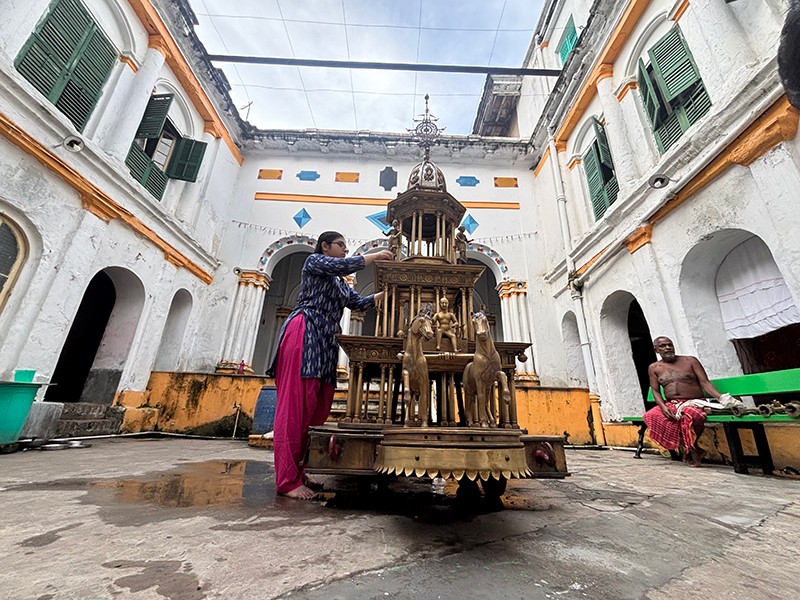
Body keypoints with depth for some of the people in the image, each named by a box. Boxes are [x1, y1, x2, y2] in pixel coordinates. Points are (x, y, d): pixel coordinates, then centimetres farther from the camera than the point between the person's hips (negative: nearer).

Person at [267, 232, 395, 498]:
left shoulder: (339, 282, 29)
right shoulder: (313, 261, 6)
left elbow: (359, 303, 22)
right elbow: (344, 265, -10)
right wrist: (375, 256, -1)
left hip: (325, 343, 9)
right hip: (304, 333, -8)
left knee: (315, 408, 3)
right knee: (295, 404, -11)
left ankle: (296, 472, 10)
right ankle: (288, 480, -8)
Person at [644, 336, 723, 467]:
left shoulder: (690, 361, 7)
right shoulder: (654, 368, 9)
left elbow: (705, 383, 0)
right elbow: (655, 391, 5)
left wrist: (721, 398, -18)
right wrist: (663, 406, -14)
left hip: (694, 403, -2)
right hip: (670, 405, 2)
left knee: (690, 415, -39)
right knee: (650, 416, -29)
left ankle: (691, 447, -8)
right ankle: (686, 448, -12)